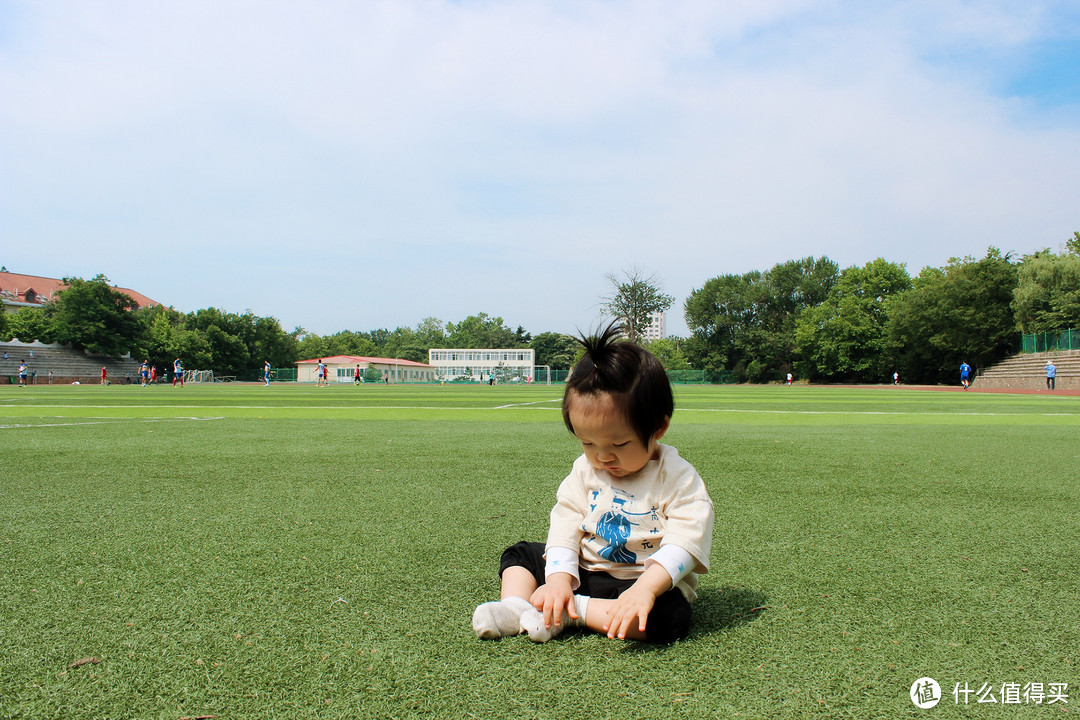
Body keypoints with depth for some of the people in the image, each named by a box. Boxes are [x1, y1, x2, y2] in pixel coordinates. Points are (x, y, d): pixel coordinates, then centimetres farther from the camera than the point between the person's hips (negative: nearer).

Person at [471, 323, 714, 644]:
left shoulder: (678, 479, -16)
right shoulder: (585, 469, -1)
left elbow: (685, 542, -24)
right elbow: (565, 523, -5)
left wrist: (645, 588, -38)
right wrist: (559, 577, -20)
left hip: (652, 581, -4)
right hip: (582, 572, 5)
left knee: (670, 615, -35)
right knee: (521, 553, 6)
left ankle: (573, 612, -26)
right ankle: (515, 606, -20)